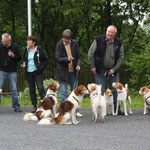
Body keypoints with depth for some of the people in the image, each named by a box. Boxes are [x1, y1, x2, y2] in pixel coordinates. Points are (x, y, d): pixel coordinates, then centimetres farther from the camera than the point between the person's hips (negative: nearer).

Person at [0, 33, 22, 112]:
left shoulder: (15, 46, 0)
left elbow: (19, 58, 4)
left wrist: (13, 56, -14)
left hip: (12, 71, 0)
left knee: (14, 90, 3)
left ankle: (16, 106, 12)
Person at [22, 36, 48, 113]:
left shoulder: (39, 49, -4)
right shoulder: (26, 50, 9)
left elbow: (46, 60, 0)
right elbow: (24, 59, 24)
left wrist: (41, 68, -10)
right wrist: (24, 64, 3)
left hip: (37, 72, -5)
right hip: (28, 72, 5)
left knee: (40, 88, -12)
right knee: (31, 89, 7)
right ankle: (34, 106, 13)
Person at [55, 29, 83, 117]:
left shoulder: (74, 43, 1)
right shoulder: (59, 45, -6)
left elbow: (79, 56, 6)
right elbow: (58, 58, -9)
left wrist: (78, 64, -12)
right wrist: (67, 59, -26)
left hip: (73, 71, 3)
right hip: (63, 72, -3)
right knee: (64, 93, -1)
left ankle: (75, 111, 15)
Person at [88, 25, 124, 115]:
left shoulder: (119, 43, -2)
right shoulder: (98, 40, -7)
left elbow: (121, 57, 3)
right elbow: (91, 53, 0)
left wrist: (114, 69, -6)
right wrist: (92, 66, -5)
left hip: (113, 70, 2)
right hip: (100, 69, -2)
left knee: (115, 90, 5)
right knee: (101, 90, -1)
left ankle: (116, 109, 15)